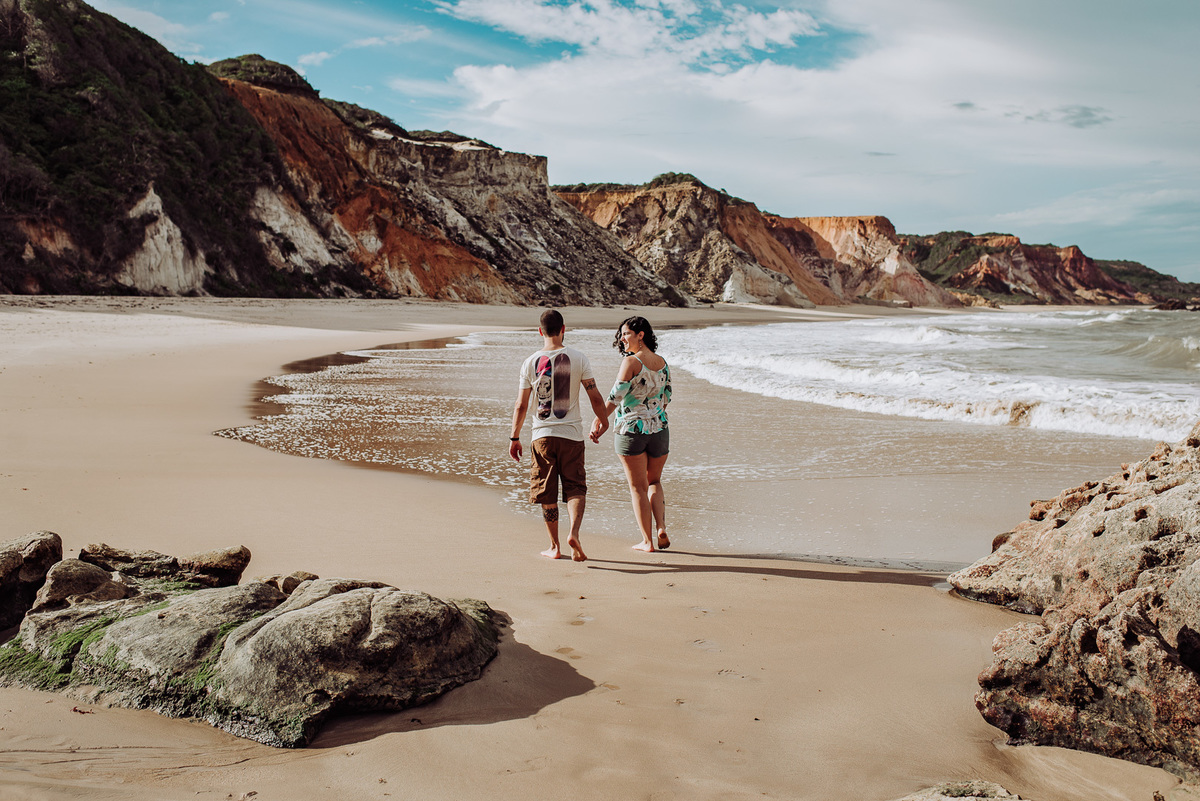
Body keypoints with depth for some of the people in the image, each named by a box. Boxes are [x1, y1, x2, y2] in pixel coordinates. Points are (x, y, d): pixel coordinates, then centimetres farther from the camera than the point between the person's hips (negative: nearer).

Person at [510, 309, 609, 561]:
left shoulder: (530, 363, -1)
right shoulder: (578, 359, -3)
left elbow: (521, 405, 1)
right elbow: (595, 397, -2)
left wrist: (514, 438, 10)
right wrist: (604, 422, 15)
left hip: (542, 436, 1)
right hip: (572, 434, -1)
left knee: (547, 494, 10)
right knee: (576, 488, 6)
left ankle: (554, 546, 17)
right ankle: (574, 533, -17)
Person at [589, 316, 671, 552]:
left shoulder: (631, 362, -13)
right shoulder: (662, 363, 6)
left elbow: (615, 397, -18)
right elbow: (666, 397, 12)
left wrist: (598, 422, -14)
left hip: (631, 429, -5)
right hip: (659, 430, 5)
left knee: (638, 487, 6)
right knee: (654, 482, 22)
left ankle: (647, 541, 9)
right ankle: (661, 529, 5)